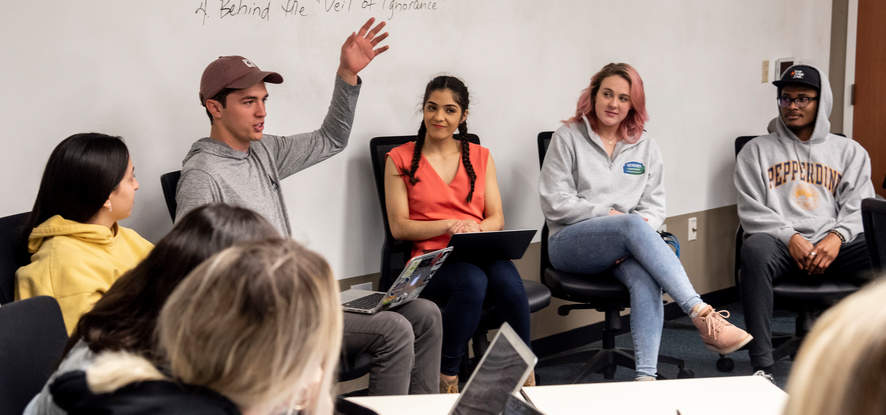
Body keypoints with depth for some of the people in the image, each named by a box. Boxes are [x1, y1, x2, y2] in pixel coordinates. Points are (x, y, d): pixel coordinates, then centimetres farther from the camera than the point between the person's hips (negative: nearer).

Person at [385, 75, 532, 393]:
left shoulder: (480, 157, 18)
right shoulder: (401, 159, 8)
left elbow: (497, 219, 12)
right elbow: (399, 227, 2)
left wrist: (476, 230, -11)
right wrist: (450, 226, -12)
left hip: (482, 253, 3)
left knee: (507, 280, -34)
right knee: (473, 282, -37)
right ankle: (447, 379, -22)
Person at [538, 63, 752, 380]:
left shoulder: (646, 148, 16)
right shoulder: (568, 138, 5)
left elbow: (655, 206, 11)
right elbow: (554, 203, -3)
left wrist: (632, 241, -10)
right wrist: (610, 214, -10)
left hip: (623, 249, 3)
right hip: (569, 244, -3)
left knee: (645, 277, -35)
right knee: (634, 225, -36)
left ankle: (646, 376, -46)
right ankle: (702, 315, -45)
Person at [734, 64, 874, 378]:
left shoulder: (850, 152, 21)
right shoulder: (757, 151, 17)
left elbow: (859, 208, 10)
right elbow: (752, 211, 6)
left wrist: (837, 236, -12)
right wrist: (791, 238, -11)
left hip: (833, 246, 2)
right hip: (780, 244, -1)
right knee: (755, 248, -38)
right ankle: (762, 365, -39)